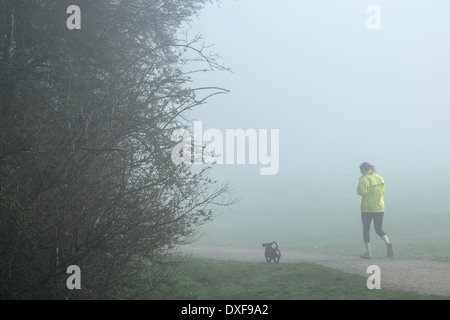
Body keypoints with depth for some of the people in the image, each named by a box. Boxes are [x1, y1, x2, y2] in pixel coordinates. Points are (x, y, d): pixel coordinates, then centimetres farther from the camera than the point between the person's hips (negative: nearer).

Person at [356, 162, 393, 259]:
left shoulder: (364, 179, -12)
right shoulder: (380, 178, 9)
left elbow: (361, 191, -23)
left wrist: (358, 188, -2)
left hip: (367, 208, -5)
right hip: (380, 208, 5)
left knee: (366, 229, 8)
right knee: (379, 229, 13)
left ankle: (367, 252, 8)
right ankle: (388, 243, -15)